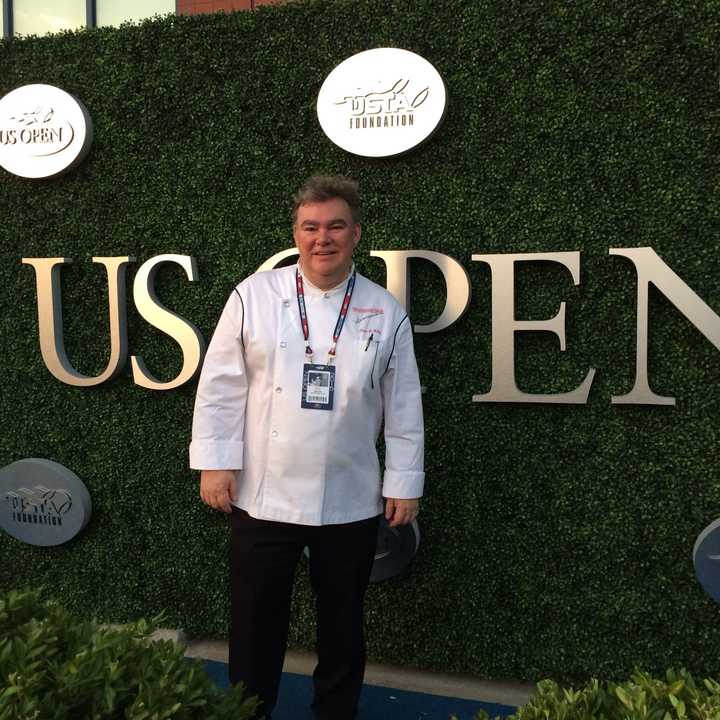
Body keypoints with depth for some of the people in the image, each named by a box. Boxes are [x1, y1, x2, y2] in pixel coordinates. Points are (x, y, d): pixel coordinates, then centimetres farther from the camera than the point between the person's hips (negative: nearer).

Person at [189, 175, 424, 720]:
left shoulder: (386, 312, 0)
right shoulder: (254, 295, -3)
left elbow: (403, 406, 3)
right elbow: (221, 387, -2)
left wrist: (405, 483, 2)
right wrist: (215, 463, -6)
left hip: (350, 502, 1)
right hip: (263, 495, 0)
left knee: (343, 624, 17)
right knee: (255, 623, 12)